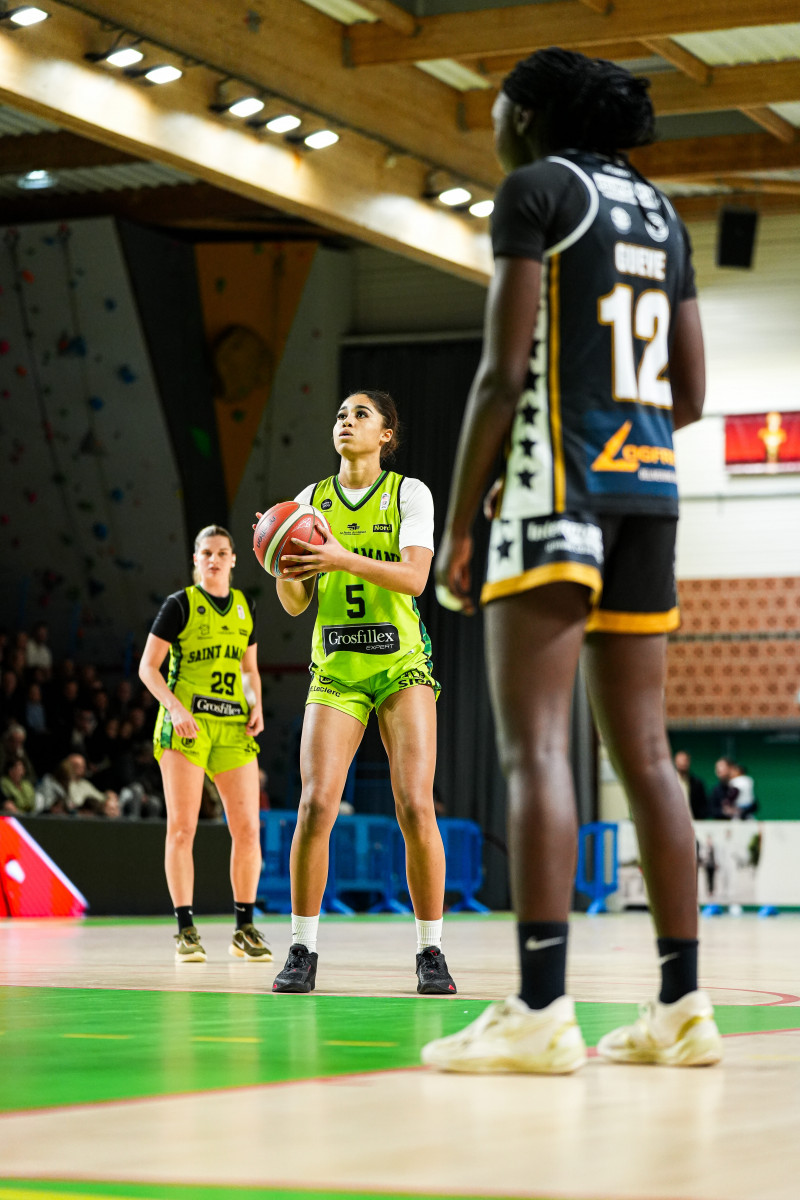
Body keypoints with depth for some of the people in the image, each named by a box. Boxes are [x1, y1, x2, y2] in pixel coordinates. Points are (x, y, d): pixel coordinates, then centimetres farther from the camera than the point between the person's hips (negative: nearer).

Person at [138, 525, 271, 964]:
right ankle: (185, 929, 0)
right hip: (185, 726, -4)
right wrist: (175, 708, -15)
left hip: (234, 726, 4)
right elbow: (148, 667, -2)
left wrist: (257, 705, 5)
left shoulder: (245, 607, 14)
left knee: (247, 828, -2)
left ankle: (244, 928, 9)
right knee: (182, 828, -6)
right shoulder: (179, 604, 0)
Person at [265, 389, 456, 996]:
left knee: (416, 808, -11)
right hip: (336, 669, 2)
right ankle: (303, 951, -2)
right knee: (315, 805, -13)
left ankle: (431, 952, 0)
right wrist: (285, 572, -14)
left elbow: (414, 577, -13)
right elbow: (296, 604, 8)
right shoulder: (312, 499, 10)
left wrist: (342, 559, -25)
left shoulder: (410, 493, 1)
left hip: (402, 666, -2)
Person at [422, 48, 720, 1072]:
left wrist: (456, 524, -7)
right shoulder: (657, 211, 19)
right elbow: (690, 393, 18)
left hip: (559, 485, -7)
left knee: (532, 742, -11)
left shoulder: (536, 189, -2)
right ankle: (682, 1006, 8)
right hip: (650, 488, 7)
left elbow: (504, 370, -11)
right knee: (641, 750, 8)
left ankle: (540, 1009, -19)